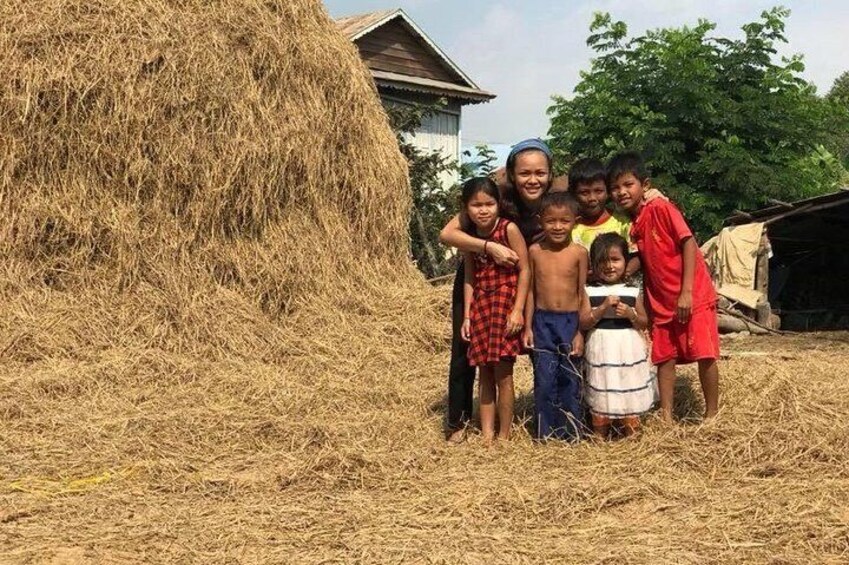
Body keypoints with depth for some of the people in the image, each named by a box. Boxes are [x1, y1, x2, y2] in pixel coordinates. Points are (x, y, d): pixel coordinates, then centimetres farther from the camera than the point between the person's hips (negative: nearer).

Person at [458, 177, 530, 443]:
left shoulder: (509, 229, -12)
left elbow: (524, 269, -11)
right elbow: (470, 278, 8)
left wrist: (518, 310, -15)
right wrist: (467, 315, 5)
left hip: (506, 302, -5)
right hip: (480, 305, 5)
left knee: (503, 374, -1)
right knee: (484, 373, 8)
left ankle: (504, 435, 10)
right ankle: (486, 434, 16)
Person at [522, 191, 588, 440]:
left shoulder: (579, 253, -5)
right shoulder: (534, 251, 0)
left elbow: (582, 294, -2)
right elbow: (531, 291, 6)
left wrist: (580, 331, -4)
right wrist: (528, 326, 3)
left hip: (570, 321, -1)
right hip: (542, 322, 1)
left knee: (570, 379, 7)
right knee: (544, 380, 3)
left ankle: (572, 431, 19)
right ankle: (546, 431, 15)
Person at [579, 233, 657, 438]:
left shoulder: (633, 292, 4)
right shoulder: (590, 291, 0)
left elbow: (644, 323, 7)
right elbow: (583, 323, -6)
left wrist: (630, 314, -12)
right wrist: (603, 308, -17)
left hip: (629, 350, 1)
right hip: (601, 350, -1)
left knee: (630, 396, 6)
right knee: (601, 396, 4)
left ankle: (631, 434, 18)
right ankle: (599, 436, 15)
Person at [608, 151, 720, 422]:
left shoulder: (660, 208, -14)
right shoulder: (627, 225, 3)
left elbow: (688, 243, -17)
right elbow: (641, 263, 10)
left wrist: (686, 292, -20)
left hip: (693, 296, -6)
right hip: (661, 301, 6)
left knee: (705, 355, -3)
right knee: (665, 358, 7)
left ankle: (711, 415, 11)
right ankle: (666, 418, 15)